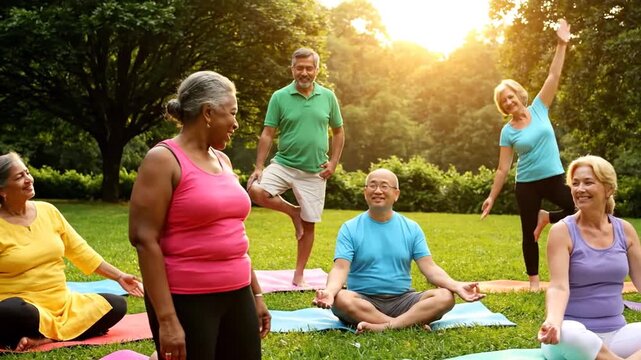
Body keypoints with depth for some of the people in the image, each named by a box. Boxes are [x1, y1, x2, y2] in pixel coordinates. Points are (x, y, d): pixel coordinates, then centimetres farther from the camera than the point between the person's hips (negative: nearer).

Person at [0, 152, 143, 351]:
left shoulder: (48, 210, 5)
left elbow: (80, 251, 11)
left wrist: (119, 276, 10)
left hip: (63, 303, 7)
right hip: (24, 307, -6)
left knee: (117, 305, -9)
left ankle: (44, 337, -19)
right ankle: (59, 332, -13)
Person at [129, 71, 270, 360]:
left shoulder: (222, 161, 11)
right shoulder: (164, 159, -10)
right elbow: (144, 239, -16)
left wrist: (256, 294, 16)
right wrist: (166, 318, -20)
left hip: (236, 294, 7)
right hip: (186, 300, -7)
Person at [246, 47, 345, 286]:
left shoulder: (328, 97, 2)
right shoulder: (279, 97, -3)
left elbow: (338, 132, 11)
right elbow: (267, 134, -3)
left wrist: (333, 162, -1)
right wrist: (259, 167, -10)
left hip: (314, 172, 1)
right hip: (283, 164, -1)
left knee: (308, 224, 6)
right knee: (256, 191, -26)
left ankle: (299, 274, 22)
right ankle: (292, 211, 2)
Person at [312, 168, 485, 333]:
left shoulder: (411, 228, 8)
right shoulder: (350, 229, 1)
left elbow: (429, 267, 1)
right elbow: (340, 269, -10)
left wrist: (457, 286, -17)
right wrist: (329, 291, -33)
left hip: (402, 299, 2)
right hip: (364, 300, -2)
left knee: (445, 297, -22)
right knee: (341, 299, -35)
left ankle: (384, 327, -32)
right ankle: (413, 323, -28)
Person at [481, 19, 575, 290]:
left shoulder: (538, 109, 1)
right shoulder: (507, 132, -3)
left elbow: (553, 77, -5)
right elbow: (503, 168, -1)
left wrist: (561, 45, -12)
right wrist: (492, 197, -4)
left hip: (553, 178, 1)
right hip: (526, 185, -1)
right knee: (529, 233, 4)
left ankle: (547, 217, 12)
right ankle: (534, 278, 22)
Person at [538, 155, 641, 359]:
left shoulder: (624, 230, 6)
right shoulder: (563, 231, -8)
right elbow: (559, 287, -18)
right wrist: (553, 321, -39)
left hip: (614, 335, 4)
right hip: (576, 335, -4)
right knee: (566, 333, -40)